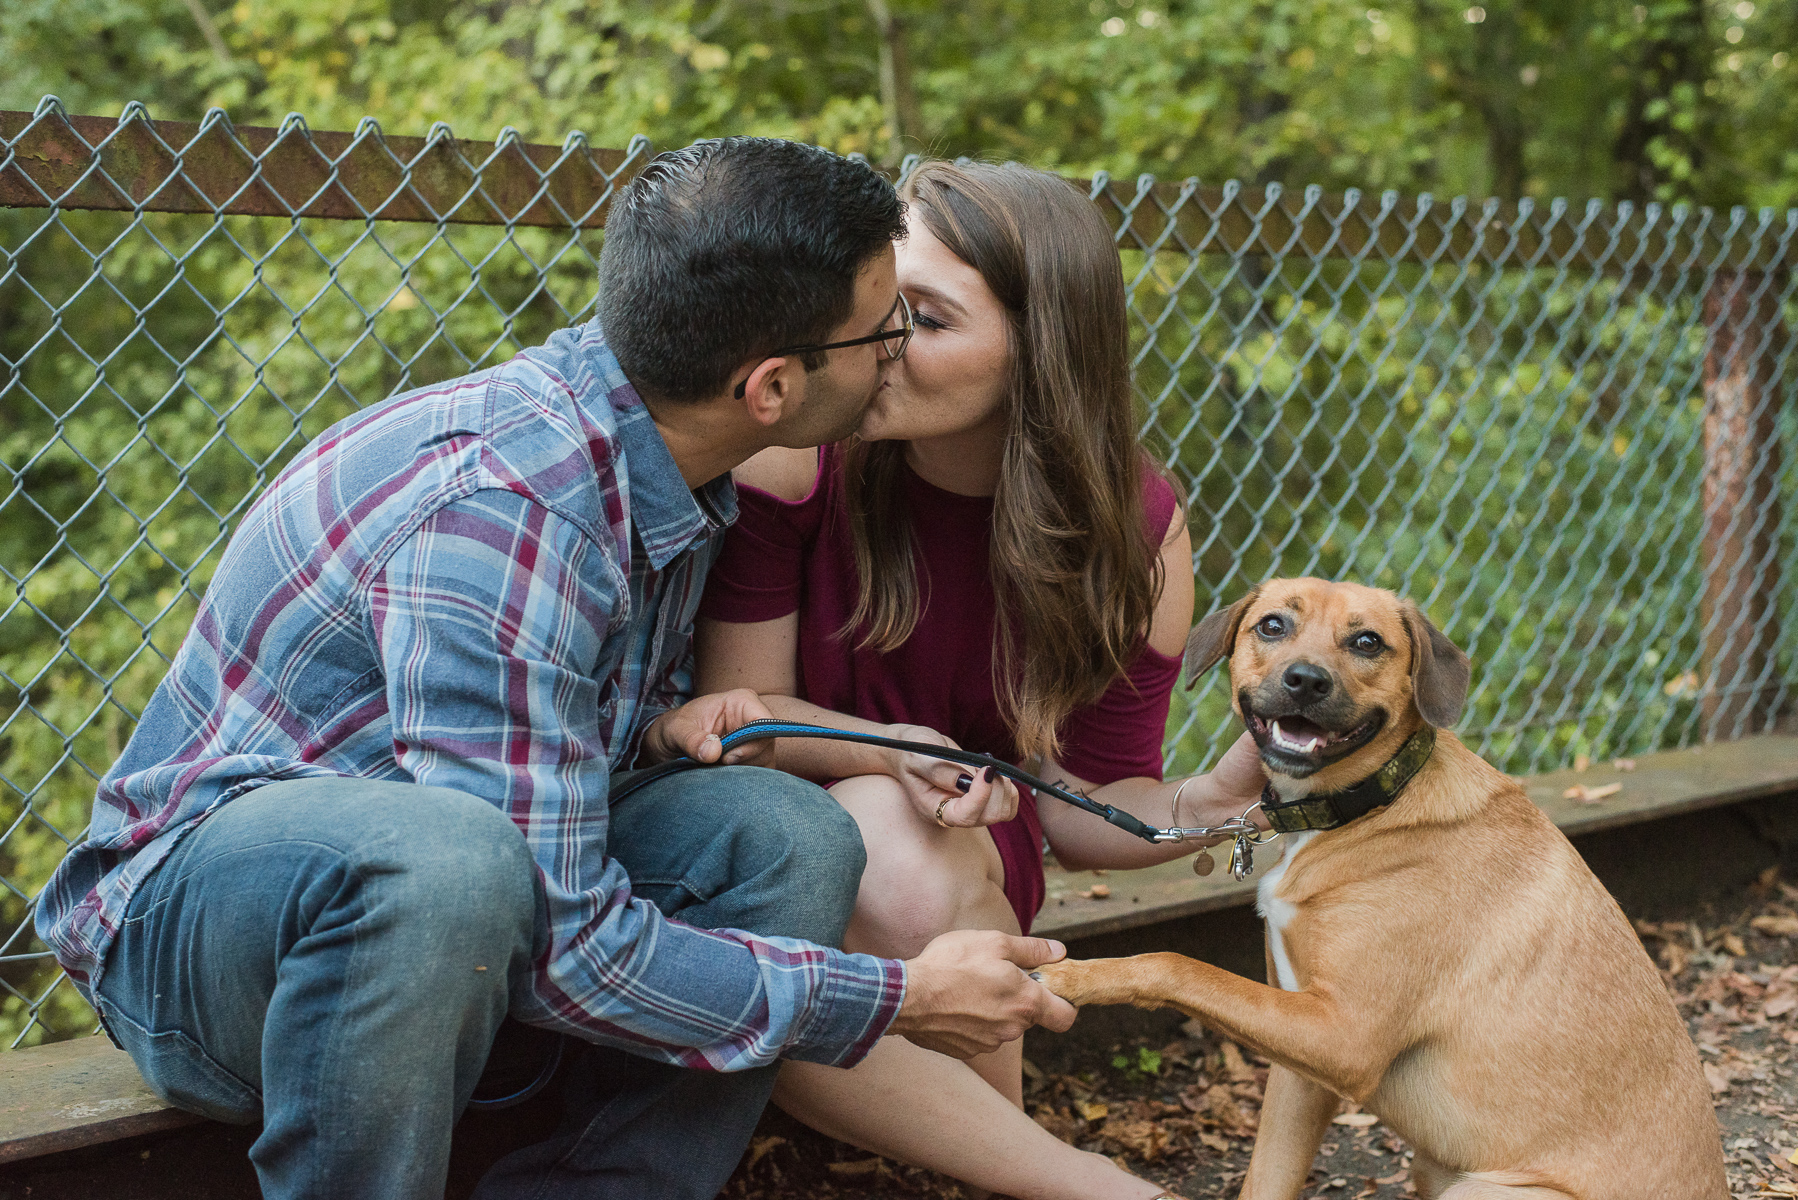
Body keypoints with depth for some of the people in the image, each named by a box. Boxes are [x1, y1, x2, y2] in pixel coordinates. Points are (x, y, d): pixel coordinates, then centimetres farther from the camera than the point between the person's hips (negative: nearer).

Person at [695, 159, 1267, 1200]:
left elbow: (1087, 810, -6)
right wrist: (893, 754, -29)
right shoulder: (797, 446, -20)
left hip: (972, 853, 0)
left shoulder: (1134, 527, -13)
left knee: (891, 847, -38)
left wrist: (1212, 800, -28)